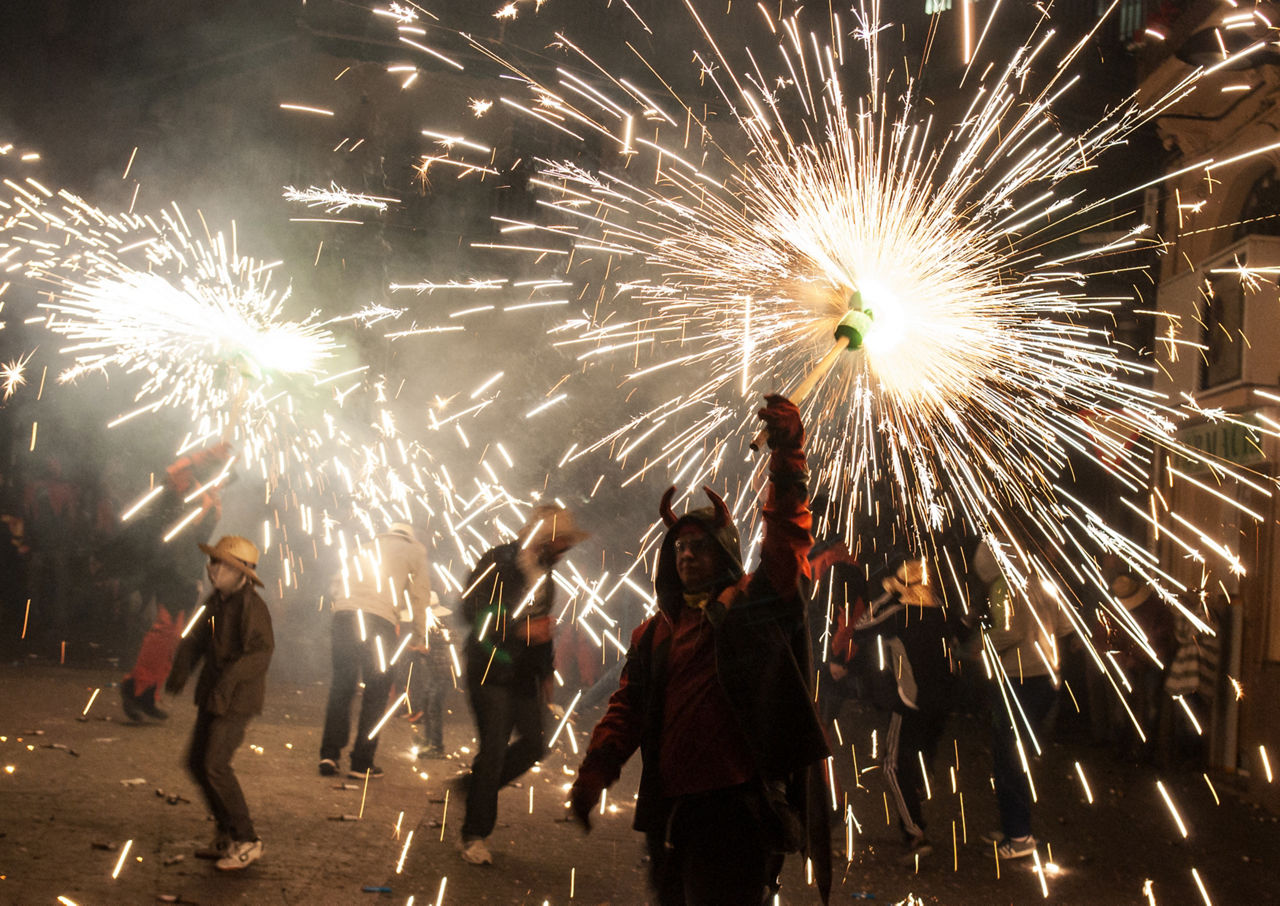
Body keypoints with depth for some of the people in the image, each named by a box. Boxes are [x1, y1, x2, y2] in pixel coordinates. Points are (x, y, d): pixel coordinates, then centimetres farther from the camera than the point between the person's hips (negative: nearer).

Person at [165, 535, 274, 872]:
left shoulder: (251, 606, -17)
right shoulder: (216, 600, 9)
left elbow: (261, 651, -28)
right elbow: (195, 639, 12)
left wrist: (231, 677, -40)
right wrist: (180, 670, -5)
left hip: (238, 698, -9)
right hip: (213, 695, 9)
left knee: (215, 765, -14)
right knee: (197, 763, 12)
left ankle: (247, 841, -3)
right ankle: (228, 834, 24)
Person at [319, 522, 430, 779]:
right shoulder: (414, 550, 19)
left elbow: (339, 580, 25)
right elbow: (420, 594, 15)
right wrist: (422, 634, 21)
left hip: (343, 612, 4)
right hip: (380, 617, -4)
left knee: (341, 686, 11)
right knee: (376, 690, 4)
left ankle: (329, 754, 2)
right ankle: (362, 762, 2)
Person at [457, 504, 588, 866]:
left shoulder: (544, 575, 15)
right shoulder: (497, 563, -8)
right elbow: (471, 611, -15)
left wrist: (546, 670, 21)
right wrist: (520, 630, -20)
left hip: (526, 676, 7)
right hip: (491, 670, -7)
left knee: (533, 744, 0)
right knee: (493, 748, -9)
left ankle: (473, 785, 22)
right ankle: (475, 836, 1)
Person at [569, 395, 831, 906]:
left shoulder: (752, 606, 5)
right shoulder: (654, 633, 18)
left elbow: (788, 537, -8)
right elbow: (627, 709, 13)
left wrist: (787, 457, -20)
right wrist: (594, 772, -2)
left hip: (737, 802, -5)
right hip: (669, 807, 5)